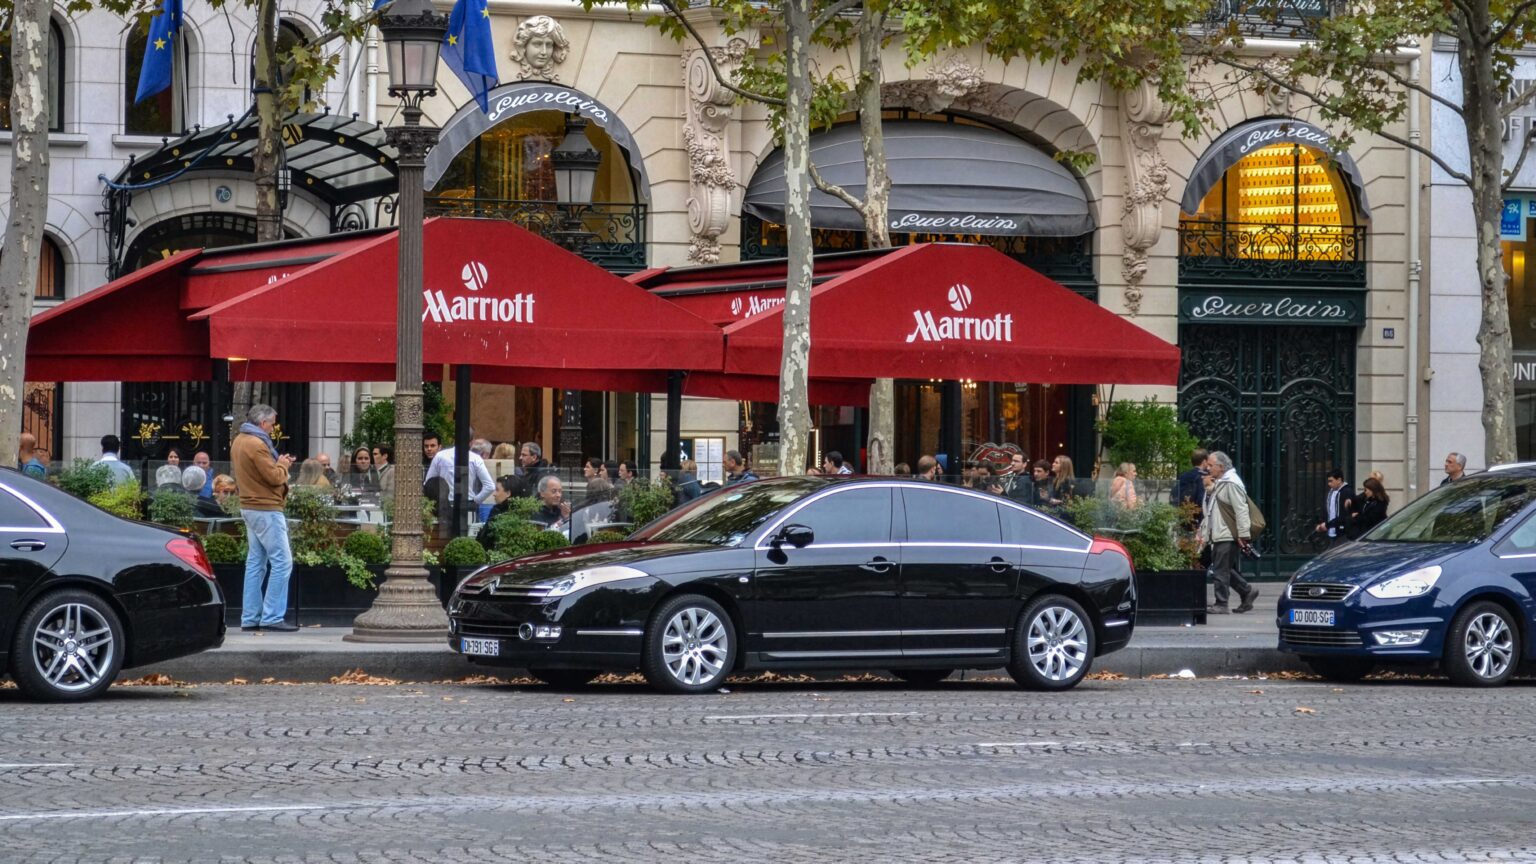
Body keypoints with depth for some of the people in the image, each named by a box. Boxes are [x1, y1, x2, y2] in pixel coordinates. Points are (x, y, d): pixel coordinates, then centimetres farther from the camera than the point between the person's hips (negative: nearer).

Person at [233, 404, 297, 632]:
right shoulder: (256, 445, -18)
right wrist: (283, 465, 0)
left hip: (250, 508, 10)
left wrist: (279, 464, 10)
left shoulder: (239, 441, 13)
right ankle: (272, 617, -11)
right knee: (282, 562, -8)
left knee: (255, 563, 12)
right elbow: (274, 477, -19)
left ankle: (250, 618, 12)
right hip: (266, 509, -10)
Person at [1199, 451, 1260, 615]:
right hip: (1219, 536, 10)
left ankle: (1221, 604, -3)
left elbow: (1241, 510, -20)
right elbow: (1211, 513, 25)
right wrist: (1205, 535, 22)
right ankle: (1247, 591, 22)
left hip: (1229, 536, -10)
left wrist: (1243, 534, -23)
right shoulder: (1218, 484, 19)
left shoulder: (1232, 484, -13)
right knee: (1226, 570, 12)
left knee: (1221, 570, -7)